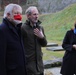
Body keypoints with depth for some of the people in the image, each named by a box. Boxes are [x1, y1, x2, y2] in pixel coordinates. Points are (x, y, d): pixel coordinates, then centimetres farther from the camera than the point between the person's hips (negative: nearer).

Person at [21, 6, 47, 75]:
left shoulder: (40, 27, 8)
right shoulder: (23, 28, -12)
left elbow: (44, 44, 12)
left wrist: (42, 37, -8)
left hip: (39, 62, 6)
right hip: (28, 63, -6)